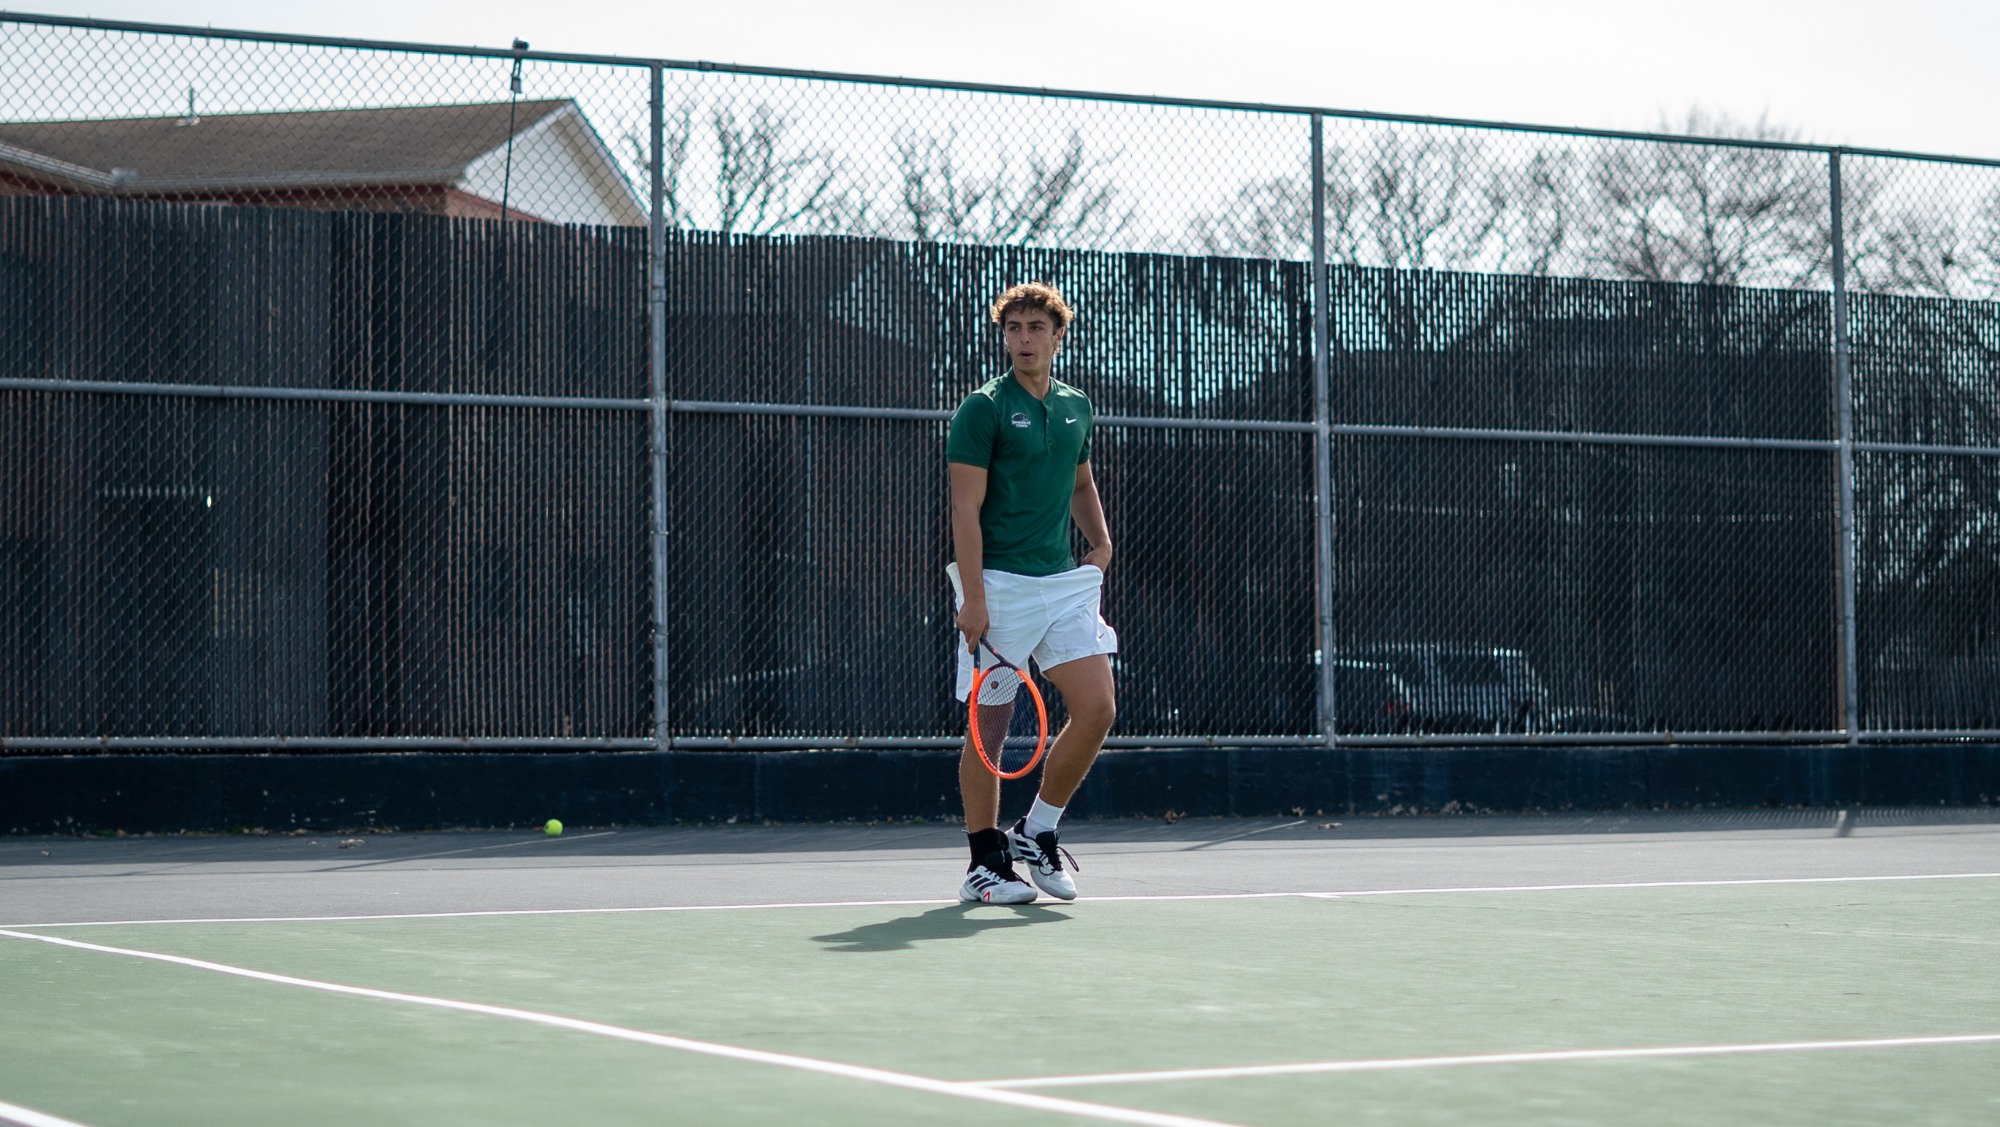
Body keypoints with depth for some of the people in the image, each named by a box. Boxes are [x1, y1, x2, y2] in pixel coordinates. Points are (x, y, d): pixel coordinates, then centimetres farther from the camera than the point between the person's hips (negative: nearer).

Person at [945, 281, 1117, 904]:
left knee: (1097, 709, -4)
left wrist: (1101, 543, 15)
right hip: (1000, 586, -6)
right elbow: (966, 508, -10)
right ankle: (985, 862, 9)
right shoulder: (982, 408, -6)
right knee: (990, 724, -1)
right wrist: (972, 597, -17)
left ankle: (1036, 832, 13)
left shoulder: (1077, 407, 13)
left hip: (1065, 582, 6)